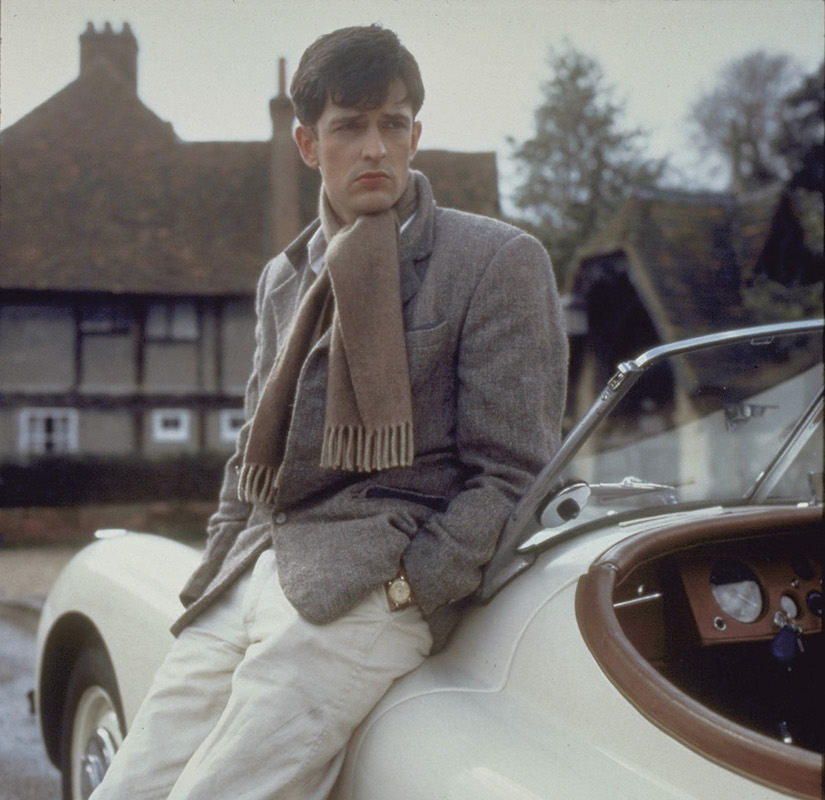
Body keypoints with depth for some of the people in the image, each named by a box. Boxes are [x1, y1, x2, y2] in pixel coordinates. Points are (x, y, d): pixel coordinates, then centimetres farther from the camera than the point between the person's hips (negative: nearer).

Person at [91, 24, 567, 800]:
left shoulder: (498, 260, 0)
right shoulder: (283, 278, 20)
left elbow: (510, 474, -4)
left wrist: (403, 592, -13)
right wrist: (215, 578, 10)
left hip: (373, 587, -6)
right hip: (248, 582, 6)